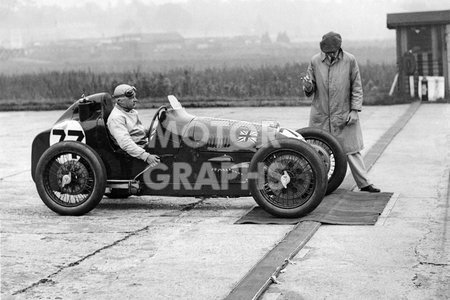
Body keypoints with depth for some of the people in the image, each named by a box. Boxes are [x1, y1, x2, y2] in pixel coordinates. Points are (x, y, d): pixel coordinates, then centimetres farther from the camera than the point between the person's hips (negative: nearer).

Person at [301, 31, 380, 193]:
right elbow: (310, 91, 5)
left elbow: (356, 87, 2)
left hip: (344, 115, -1)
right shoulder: (315, 61, -1)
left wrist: (355, 110, -4)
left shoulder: (350, 60, -3)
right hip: (320, 115, 1)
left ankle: (364, 183, 10)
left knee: (352, 150, 3)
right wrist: (308, 87, -18)